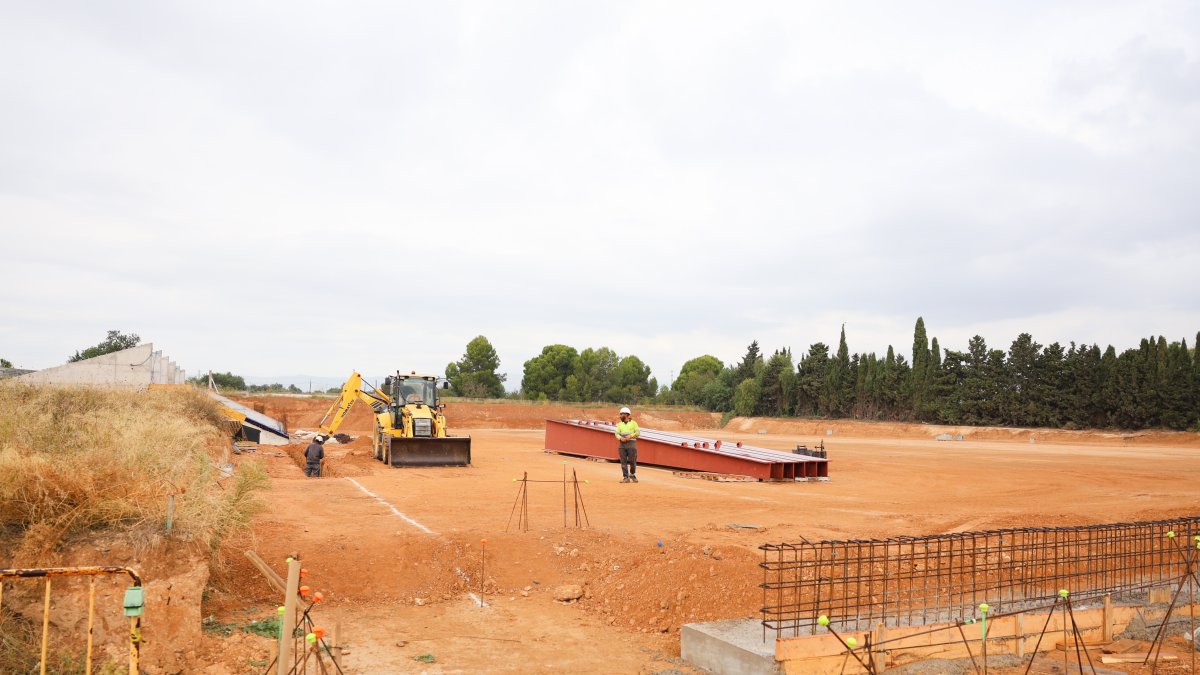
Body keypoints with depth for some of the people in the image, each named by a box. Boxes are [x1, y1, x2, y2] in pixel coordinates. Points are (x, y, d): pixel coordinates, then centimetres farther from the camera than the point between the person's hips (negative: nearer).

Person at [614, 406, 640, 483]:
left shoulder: (633, 423, 4)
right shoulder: (620, 424, 15)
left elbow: (638, 432, -3)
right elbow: (617, 433, 8)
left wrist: (630, 436, -16)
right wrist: (620, 438, -12)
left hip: (631, 444, -3)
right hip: (622, 444, 3)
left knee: (632, 461, -2)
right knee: (623, 461, -3)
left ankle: (632, 475, 20)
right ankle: (626, 477, -1)